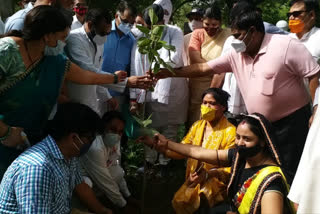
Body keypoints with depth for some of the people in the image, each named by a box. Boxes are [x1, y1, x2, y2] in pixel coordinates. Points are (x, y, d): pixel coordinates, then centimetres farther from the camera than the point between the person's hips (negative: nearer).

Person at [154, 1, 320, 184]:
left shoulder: (286, 45, -16)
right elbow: (203, 68, 3)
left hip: (292, 122, -6)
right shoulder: (236, 55, 1)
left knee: (290, 175, 2)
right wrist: (169, 72, -3)